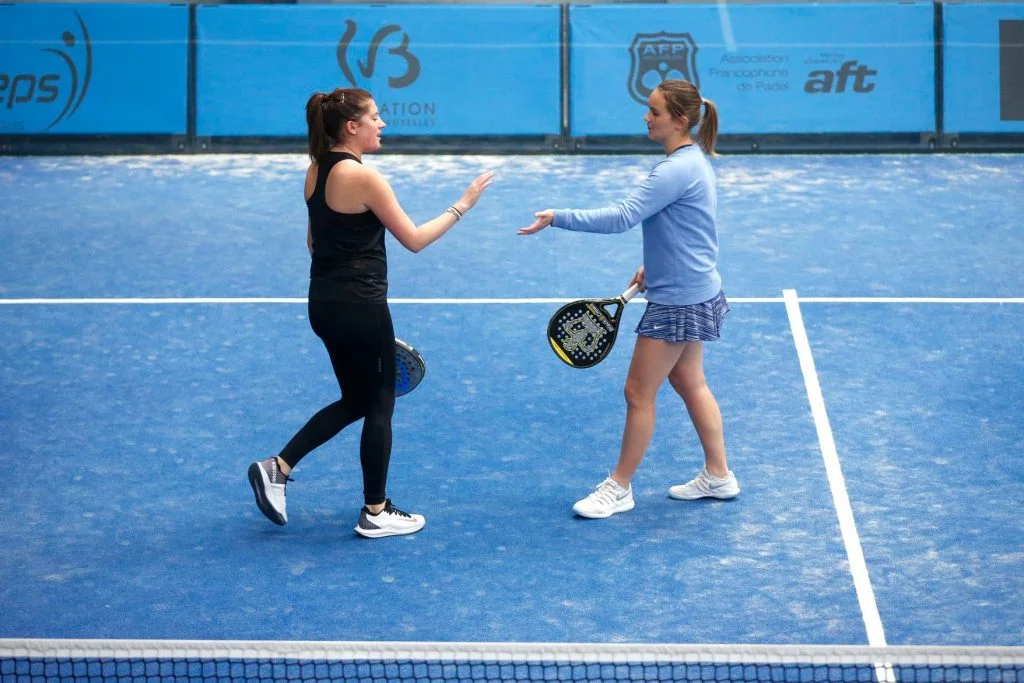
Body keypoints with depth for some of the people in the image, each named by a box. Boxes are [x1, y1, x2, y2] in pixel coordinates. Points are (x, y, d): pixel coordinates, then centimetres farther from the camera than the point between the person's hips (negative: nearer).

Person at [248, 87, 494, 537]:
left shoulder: (317, 170, 6)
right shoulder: (364, 177, -19)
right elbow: (414, 239, -14)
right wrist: (461, 206, -5)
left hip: (324, 303, 8)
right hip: (360, 308, -8)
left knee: (355, 400, 21)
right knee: (379, 405, 7)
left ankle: (277, 468, 14)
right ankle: (376, 513, 16)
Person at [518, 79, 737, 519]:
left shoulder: (677, 169, -24)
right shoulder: (691, 160, 7)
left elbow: (621, 218, -30)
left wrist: (559, 218, -28)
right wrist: (654, 265, 15)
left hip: (679, 301, -10)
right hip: (692, 293, 10)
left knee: (638, 393, 0)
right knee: (690, 384, 20)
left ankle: (618, 489, 12)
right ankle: (717, 476, 30)